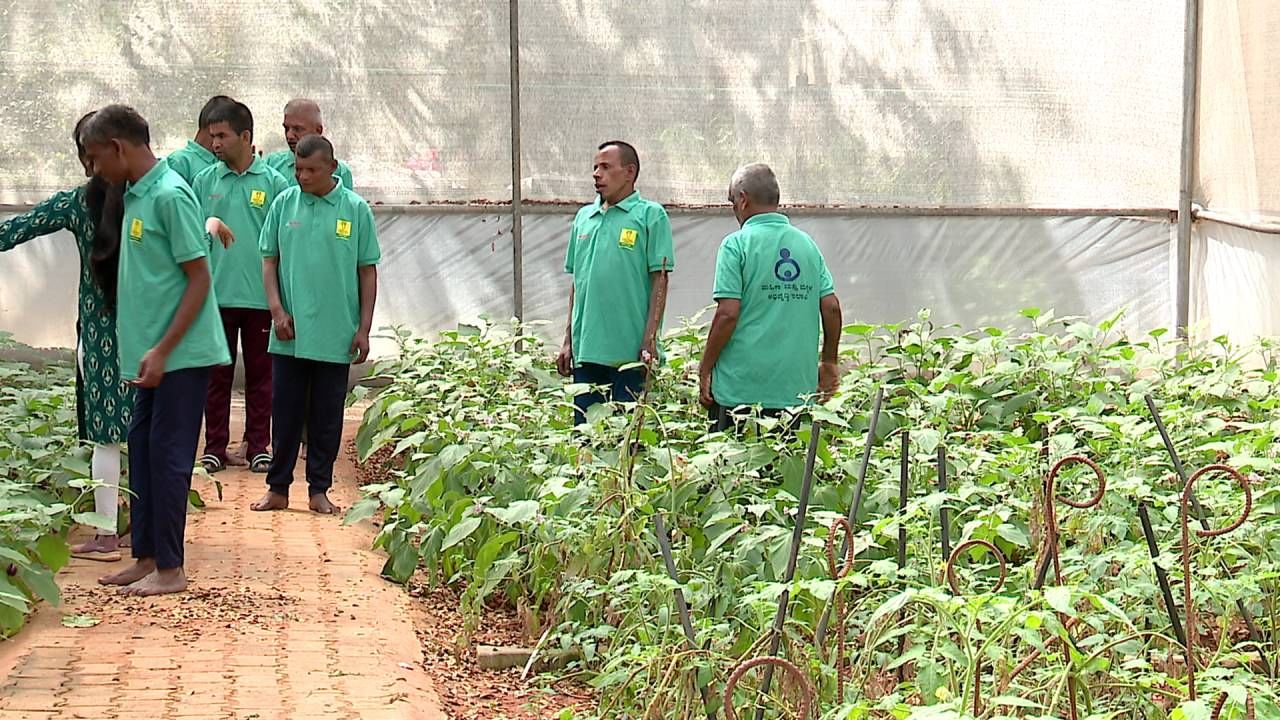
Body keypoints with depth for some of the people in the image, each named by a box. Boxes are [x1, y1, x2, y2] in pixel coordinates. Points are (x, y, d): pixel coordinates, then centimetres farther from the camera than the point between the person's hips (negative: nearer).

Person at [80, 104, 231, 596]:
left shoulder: (169, 195, -15)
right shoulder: (135, 195, 12)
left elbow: (199, 279, -17)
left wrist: (162, 350, -19)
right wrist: (145, 351, 18)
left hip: (180, 354, -9)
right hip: (153, 354, 9)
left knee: (167, 455, -4)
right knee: (142, 451, 12)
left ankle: (170, 570, 4)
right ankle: (145, 559, 21)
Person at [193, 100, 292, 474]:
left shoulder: (274, 183, 1)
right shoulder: (204, 181, 5)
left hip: (260, 295, -1)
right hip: (216, 293, 1)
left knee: (260, 375, 7)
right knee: (217, 375, 5)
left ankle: (258, 447, 15)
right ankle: (215, 447, 12)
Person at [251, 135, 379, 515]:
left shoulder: (356, 209, 0)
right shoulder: (284, 204, 3)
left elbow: (368, 271, 4)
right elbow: (269, 260, 8)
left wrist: (364, 328, -1)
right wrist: (277, 310, -5)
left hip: (335, 337, -1)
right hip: (289, 334, 1)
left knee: (327, 416, 6)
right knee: (285, 413, 6)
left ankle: (319, 490, 16)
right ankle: (277, 488, 15)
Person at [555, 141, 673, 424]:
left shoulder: (650, 215, -1)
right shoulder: (584, 217, 15)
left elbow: (659, 281, -5)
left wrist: (649, 340, -13)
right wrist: (568, 341, 14)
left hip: (630, 350, -5)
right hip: (586, 348, 6)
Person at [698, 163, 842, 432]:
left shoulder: (736, 245, -7)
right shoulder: (807, 244, 8)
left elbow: (727, 314, -13)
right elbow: (831, 307, 5)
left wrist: (705, 370, -3)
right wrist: (829, 363, 17)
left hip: (741, 387, -5)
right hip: (797, 388, 5)